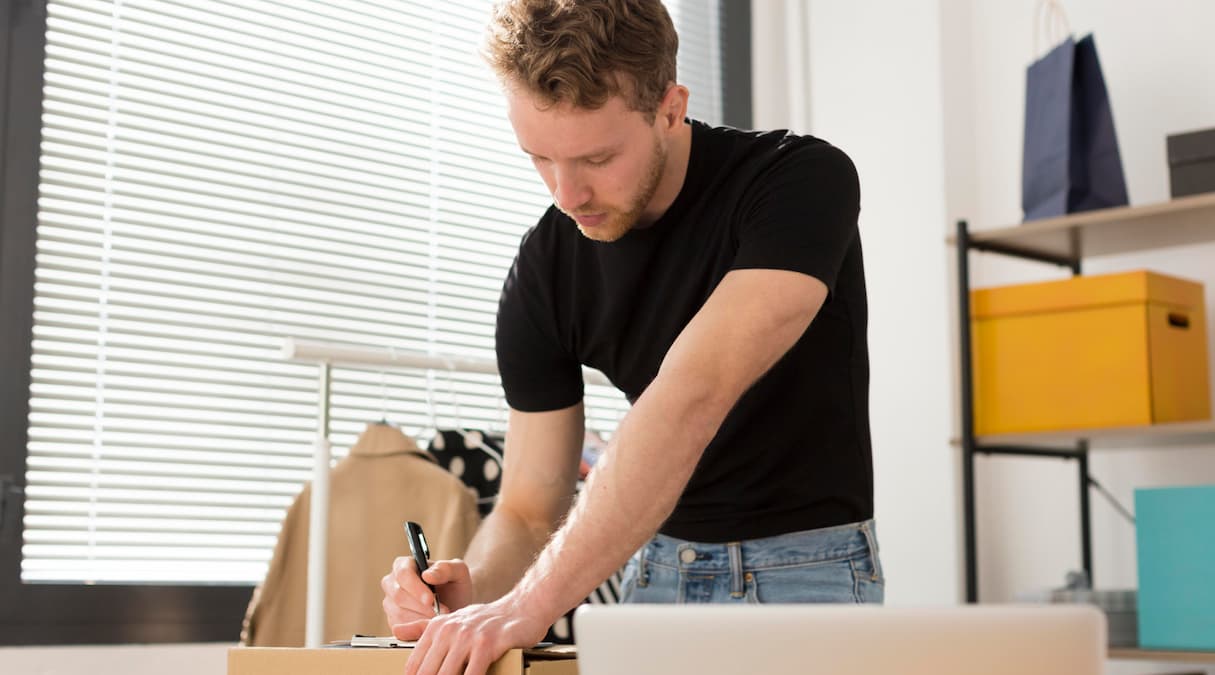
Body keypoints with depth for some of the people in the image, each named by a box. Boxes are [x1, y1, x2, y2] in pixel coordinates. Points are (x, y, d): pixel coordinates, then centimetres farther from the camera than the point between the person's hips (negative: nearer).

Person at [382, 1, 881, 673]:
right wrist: (471, 593, -24)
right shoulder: (543, 272, -6)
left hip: (805, 574, -3)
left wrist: (528, 606, -40)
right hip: (658, 570, 3)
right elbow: (530, 511, -1)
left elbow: (691, 398, -33)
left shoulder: (800, 181, -20)